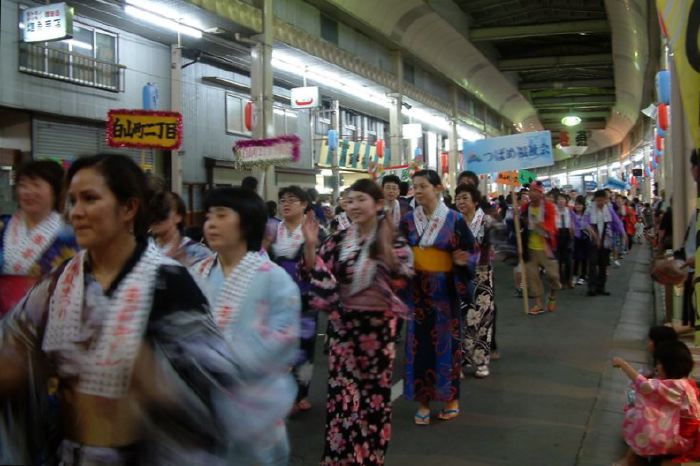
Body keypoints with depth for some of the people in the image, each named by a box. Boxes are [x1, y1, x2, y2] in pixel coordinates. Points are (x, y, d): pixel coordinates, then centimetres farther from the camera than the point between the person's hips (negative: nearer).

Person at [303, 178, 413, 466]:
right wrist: (310, 245, -13)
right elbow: (316, 274, 1)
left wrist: (386, 247, -28)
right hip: (344, 324, 2)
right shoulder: (338, 240, 3)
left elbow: (402, 280, -16)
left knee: (375, 392, 9)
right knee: (341, 391, 5)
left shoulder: (393, 240, -5)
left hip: (378, 325, -2)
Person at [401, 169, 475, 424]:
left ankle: (452, 398, 23)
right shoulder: (408, 220, 2)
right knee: (419, 342, 5)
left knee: (446, 341, 6)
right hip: (416, 288, 2)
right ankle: (423, 401, 16)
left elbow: (470, 250, 0)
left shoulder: (454, 219, -6)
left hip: (445, 289, -2)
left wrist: (462, 260, -20)